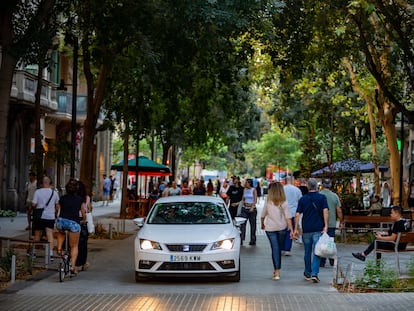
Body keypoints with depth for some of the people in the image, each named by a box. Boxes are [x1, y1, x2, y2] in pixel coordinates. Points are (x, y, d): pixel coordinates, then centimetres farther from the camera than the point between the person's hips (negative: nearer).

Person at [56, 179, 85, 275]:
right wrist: (83, 219, 38)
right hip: (74, 223, -2)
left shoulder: (62, 198, 15)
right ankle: (73, 266, 1)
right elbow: (84, 215, 16)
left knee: (61, 233, 38)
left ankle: (59, 248, 18)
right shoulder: (80, 200, 11)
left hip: (61, 221, 2)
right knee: (74, 246, 11)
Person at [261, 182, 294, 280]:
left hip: (270, 228, 0)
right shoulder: (284, 203, -7)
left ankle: (277, 271, -10)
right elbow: (288, 218, -10)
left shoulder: (268, 202, -4)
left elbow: (262, 215, 5)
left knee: (275, 248, -2)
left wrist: (262, 224, 23)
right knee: (279, 248, 16)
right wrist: (291, 230, -8)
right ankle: (277, 270, 25)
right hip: (282, 228, 1)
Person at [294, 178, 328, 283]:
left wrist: (296, 229, 3)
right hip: (318, 229, -2)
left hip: (306, 229, 2)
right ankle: (314, 274, -15)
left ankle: (307, 274, 24)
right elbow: (325, 211, -12)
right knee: (317, 252, -3)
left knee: (307, 252, 14)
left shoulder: (303, 199, 5)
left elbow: (297, 214, 0)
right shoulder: (322, 198, 0)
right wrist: (325, 225, -14)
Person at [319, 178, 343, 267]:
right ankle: (332, 260, 8)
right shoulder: (335, 196, 1)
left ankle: (322, 261, 3)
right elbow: (339, 211, 2)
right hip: (332, 223, 2)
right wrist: (341, 222, 12)